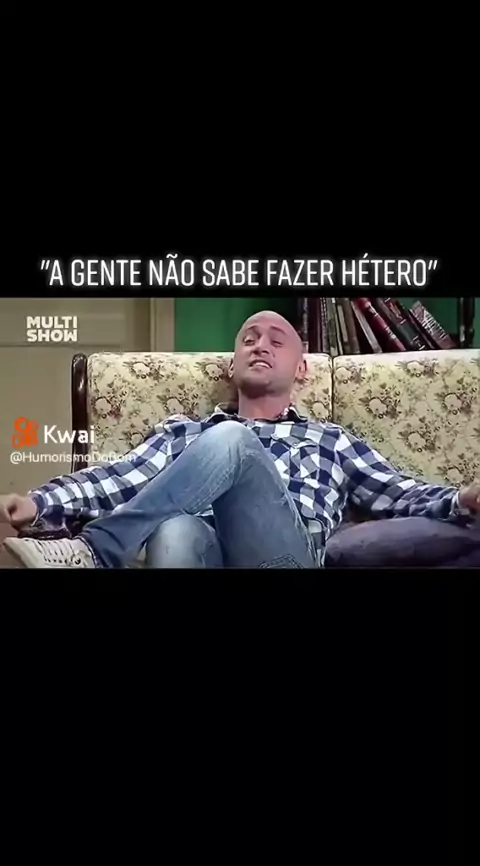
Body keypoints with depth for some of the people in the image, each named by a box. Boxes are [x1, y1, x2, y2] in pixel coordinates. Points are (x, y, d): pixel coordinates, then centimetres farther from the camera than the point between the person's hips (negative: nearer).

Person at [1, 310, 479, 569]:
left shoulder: (331, 441, 29)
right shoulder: (183, 430, 30)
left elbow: (398, 494, 17)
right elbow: (120, 477, 14)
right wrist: (40, 500, -4)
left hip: (283, 558, 0)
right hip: (204, 551, 1)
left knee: (229, 442, -25)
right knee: (175, 531, -37)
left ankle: (93, 553, -28)